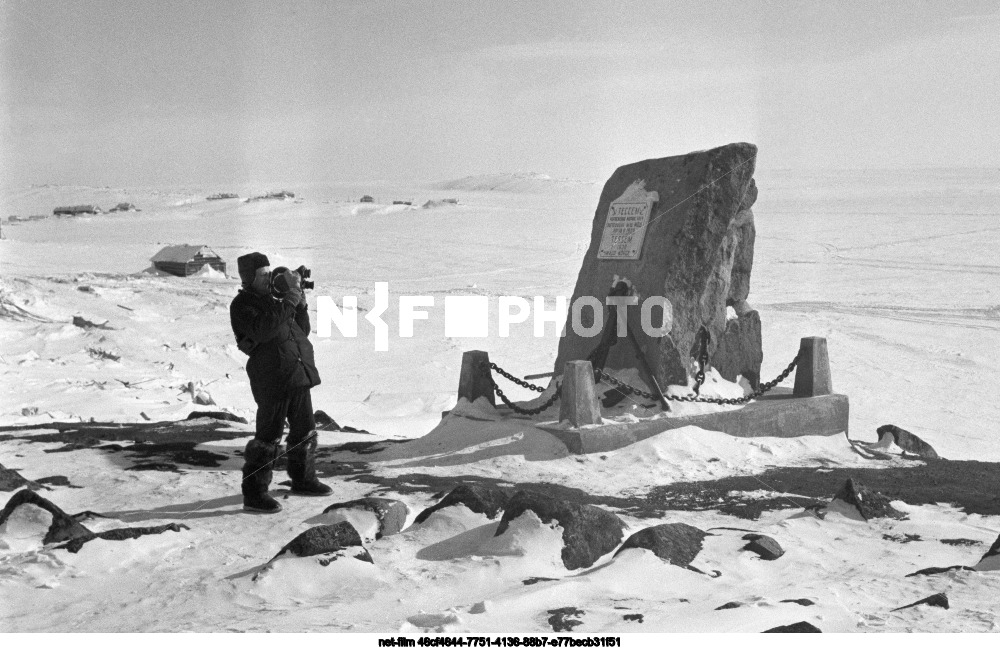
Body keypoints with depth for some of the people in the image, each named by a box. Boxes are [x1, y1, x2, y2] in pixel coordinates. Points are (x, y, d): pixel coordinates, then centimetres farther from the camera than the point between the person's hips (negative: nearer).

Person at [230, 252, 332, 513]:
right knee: (268, 436, -9)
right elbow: (261, 331, -23)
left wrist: (300, 305, 6)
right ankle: (254, 494, -3)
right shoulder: (242, 305, -5)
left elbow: (302, 330, 22)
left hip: (298, 376, 8)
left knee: (305, 431, 17)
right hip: (272, 378, -8)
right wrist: (288, 304, -21)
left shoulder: (273, 300, 20)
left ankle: (303, 480, 33)